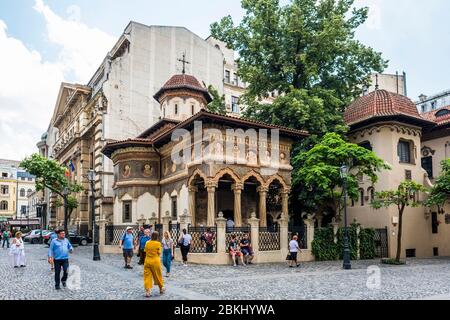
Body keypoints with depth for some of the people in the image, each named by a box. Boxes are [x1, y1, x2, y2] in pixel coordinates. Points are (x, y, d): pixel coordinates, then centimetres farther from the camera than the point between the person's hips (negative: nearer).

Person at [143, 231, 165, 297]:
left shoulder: (147, 243, 0)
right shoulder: (158, 243, -10)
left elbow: (145, 251, 4)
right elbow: (159, 253, -7)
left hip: (147, 261, 2)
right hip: (155, 261, -2)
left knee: (147, 276, 6)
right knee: (158, 276, 14)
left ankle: (147, 291, 0)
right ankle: (161, 289, 31)